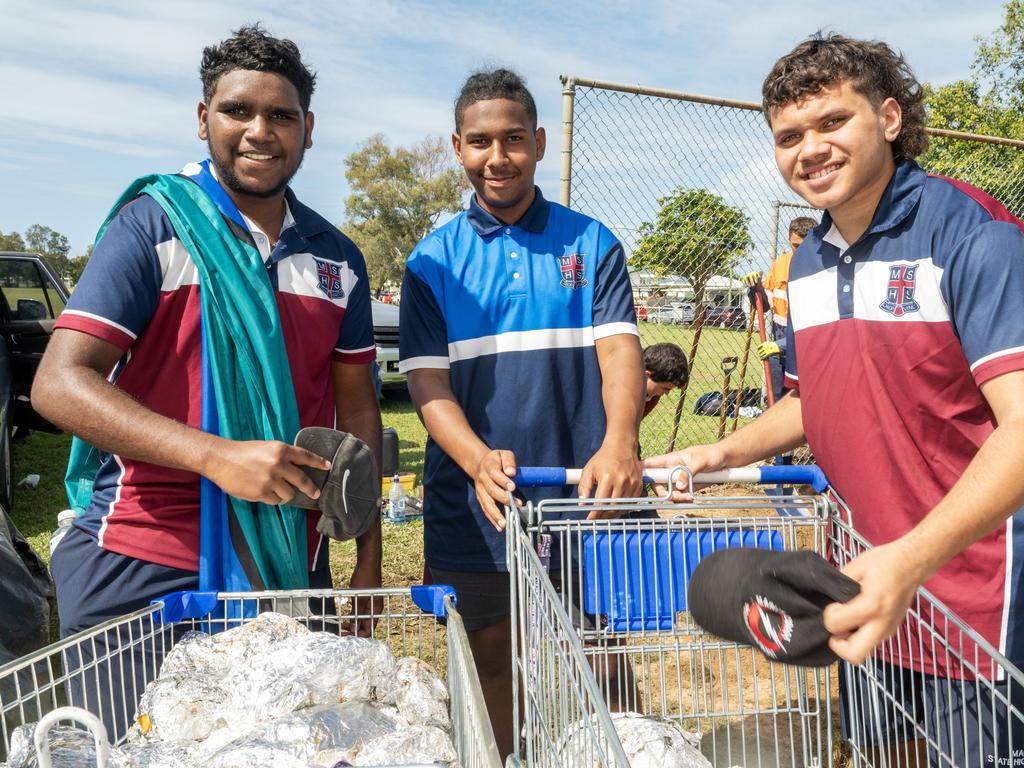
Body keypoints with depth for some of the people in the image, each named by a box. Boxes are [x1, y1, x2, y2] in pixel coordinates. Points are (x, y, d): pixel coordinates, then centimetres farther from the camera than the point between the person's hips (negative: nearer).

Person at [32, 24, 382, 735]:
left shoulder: (337, 258, 9)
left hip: (292, 569, 4)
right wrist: (216, 455, -27)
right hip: (142, 569, -3)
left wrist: (368, 559, 8)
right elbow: (60, 385, -13)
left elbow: (356, 405, 12)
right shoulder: (154, 224, -5)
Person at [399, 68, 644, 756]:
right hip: (471, 503, 1)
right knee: (490, 659, 14)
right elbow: (428, 381, -4)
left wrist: (619, 443, -26)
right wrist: (478, 458, -23)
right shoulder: (433, 260, 4)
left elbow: (619, 347, -6)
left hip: (576, 496, 0)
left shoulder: (591, 244, 5)